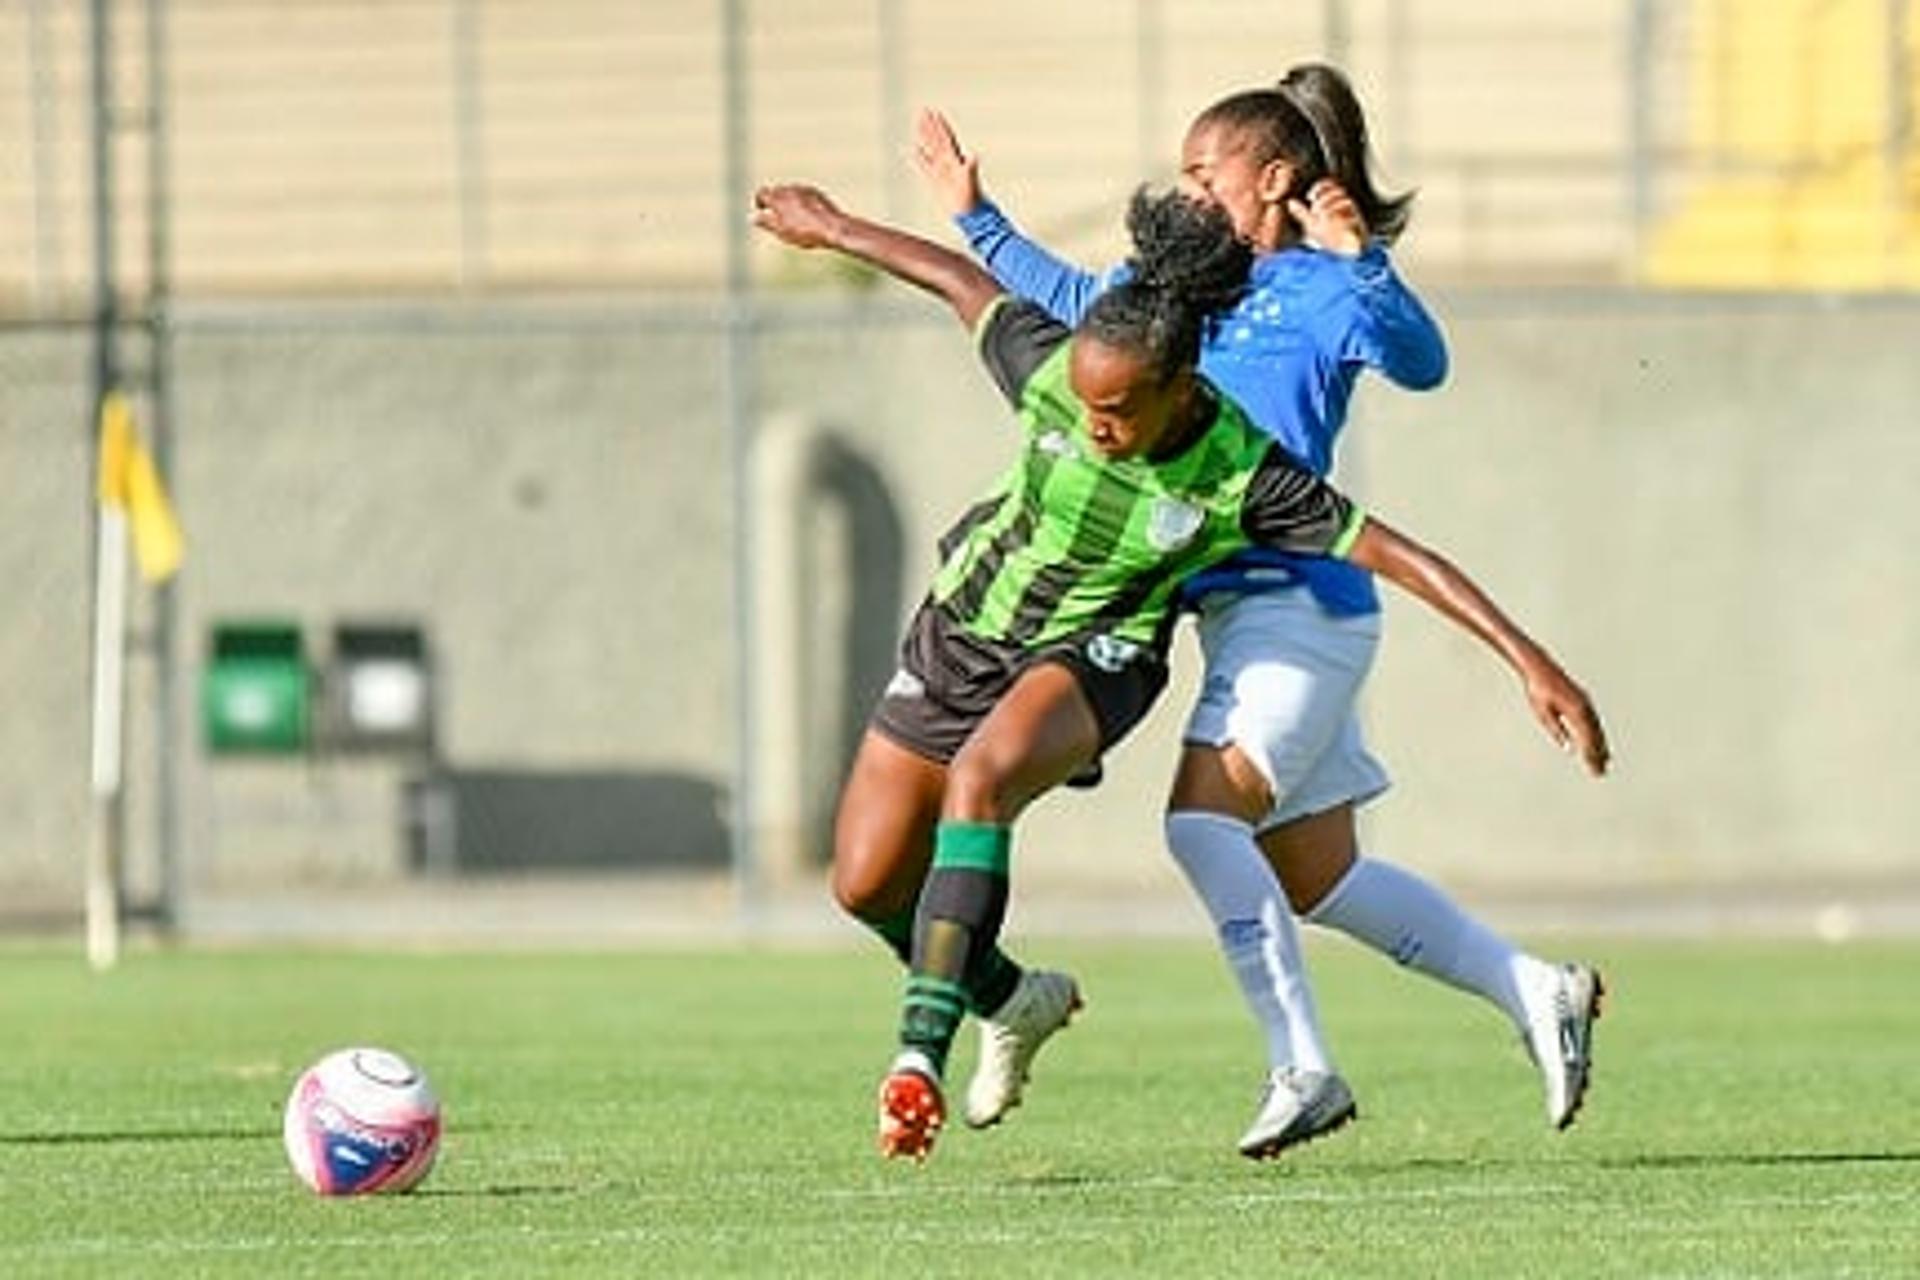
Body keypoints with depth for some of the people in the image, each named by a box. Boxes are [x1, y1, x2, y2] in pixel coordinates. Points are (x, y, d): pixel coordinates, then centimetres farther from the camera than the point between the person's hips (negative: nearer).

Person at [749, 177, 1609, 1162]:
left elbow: (1398, 556, -23)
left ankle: (921, 1047, -37)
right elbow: (962, 281, -2)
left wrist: (1530, 663, -25)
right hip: (962, 631, 4)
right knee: (865, 885, 4)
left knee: (979, 780, -36)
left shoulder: (1242, 475, -26)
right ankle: (1009, 999, 33)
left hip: (1092, 657, -4)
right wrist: (833, 230, 13)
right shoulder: (1051, 374, -20)